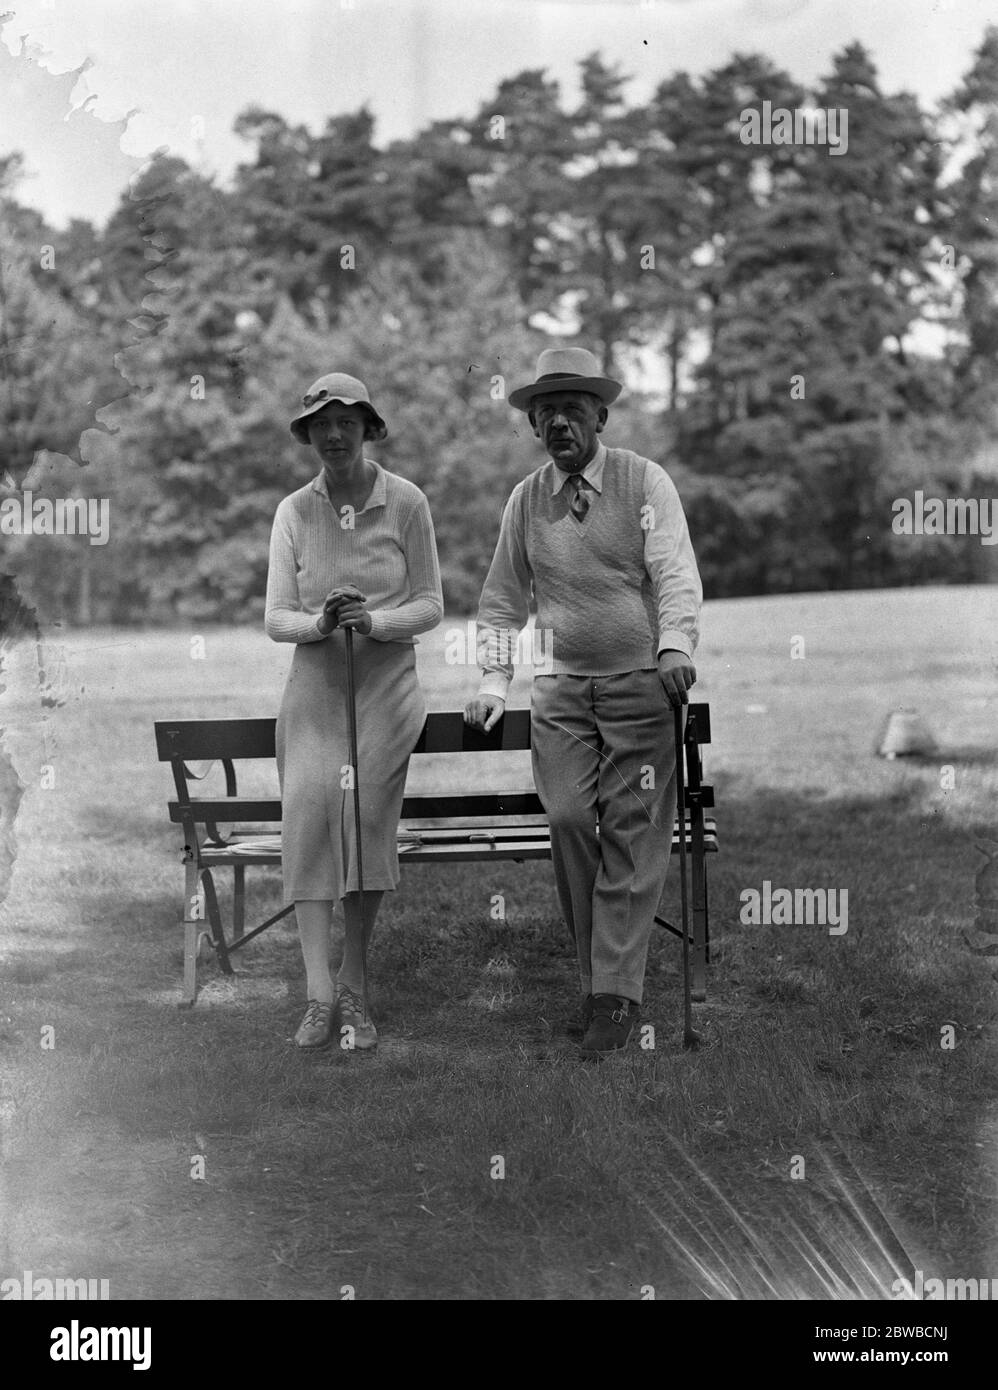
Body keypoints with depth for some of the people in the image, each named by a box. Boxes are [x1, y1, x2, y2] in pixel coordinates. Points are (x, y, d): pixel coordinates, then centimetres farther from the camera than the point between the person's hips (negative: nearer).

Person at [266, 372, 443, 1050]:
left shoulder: (405, 502, 0)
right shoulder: (293, 512, 5)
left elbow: (430, 605, 2)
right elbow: (276, 617, 4)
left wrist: (375, 620, -16)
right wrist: (318, 623, -18)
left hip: (386, 685, -1)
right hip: (314, 687, 1)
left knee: (369, 822, -8)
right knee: (309, 815, -13)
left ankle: (355, 987, 8)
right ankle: (321, 995, -12)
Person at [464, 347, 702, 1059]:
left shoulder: (646, 482, -1)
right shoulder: (525, 500, 9)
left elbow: (677, 576, -10)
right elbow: (502, 601, 17)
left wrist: (676, 648, -27)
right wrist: (495, 680, 6)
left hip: (641, 685, -3)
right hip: (562, 690, 3)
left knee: (631, 834, -6)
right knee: (569, 821, -8)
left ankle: (616, 994, -4)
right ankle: (600, 978, 4)